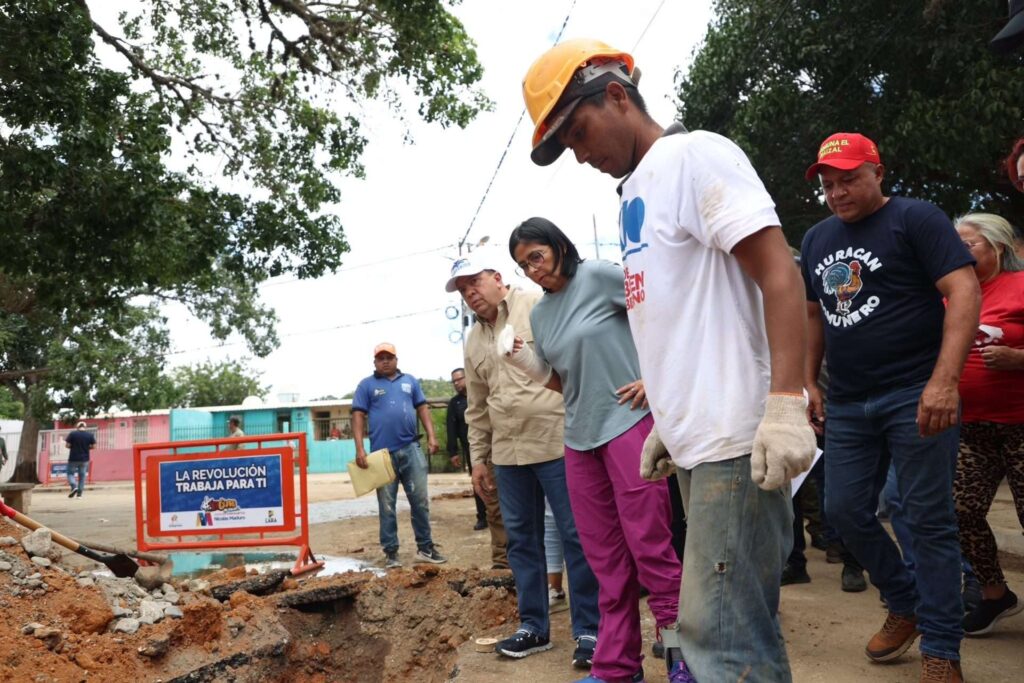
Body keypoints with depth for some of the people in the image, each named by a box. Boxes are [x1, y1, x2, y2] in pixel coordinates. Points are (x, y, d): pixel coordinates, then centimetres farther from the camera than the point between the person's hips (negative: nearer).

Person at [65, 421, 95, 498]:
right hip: (84, 459, 2)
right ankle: (79, 493, 9)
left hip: (73, 458, -2)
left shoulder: (72, 434, -5)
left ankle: (74, 487, -14)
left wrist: (73, 447, 13)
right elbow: (93, 446, -1)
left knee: (70, 473, 10)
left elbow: (67, 445, -7)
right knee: (82, 475, 10)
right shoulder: (90, 435, -1)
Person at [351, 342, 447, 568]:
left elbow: (422, 408, 13)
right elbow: (358, 416, -1)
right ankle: (390, 551, 11)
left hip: (411, 448, 2)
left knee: (420, 500, 4)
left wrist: (431, 436, 1)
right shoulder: (366, 385, 5)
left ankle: (425, 548, 13)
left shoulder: (410, 381, 13)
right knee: (387, 504, 4)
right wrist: (360, 448, -10)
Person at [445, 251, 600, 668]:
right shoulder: (473, 341, 17)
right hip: (506, 453, 7)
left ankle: (588, 630, 7)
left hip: (556, 442, -6)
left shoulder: (539, 308, -3)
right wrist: (478, 458, 19)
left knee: (577, 536, -2)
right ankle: (533, 626, 24)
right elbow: (477, 408, 21)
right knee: (521, 539, 12)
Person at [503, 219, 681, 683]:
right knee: (605, 555, 9)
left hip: (628, 422, -6)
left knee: (649, 543, -4)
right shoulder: (539, 314, 12)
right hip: (580, 437, 7)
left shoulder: (599, 276, -7)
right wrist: (527, 362, 0)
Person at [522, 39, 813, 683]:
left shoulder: (695, 154, -5)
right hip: (694, 440, 9)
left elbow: (779, 273, -14)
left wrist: (786, 402, -23)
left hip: (737, 438, -9)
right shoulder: (635, 193, 20)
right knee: (741, 623, 13)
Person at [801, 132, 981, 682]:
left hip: (915, 395, -6)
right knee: (845, 510, 8)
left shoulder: (916, 219, -5)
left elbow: (964, 291, -14)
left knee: (928, 521, -2)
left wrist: (944, 381, -23)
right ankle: (904, 604, 30)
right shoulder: (817, 239, 13)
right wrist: (808, 381, 13)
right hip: (847, 403, 6)